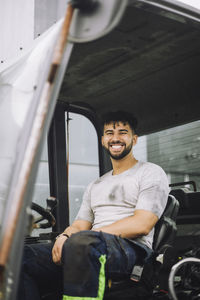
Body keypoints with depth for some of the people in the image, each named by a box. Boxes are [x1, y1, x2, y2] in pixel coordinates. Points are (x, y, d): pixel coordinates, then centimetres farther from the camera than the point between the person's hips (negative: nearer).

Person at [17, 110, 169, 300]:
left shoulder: (151, 173, 9)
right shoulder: (95, 185, 30)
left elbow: (142, 224, -5)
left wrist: (93, 234, -12)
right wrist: (64, 237, -5)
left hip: (130, 249, -6)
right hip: (91, 249, 6)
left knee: (81, 242, -41)